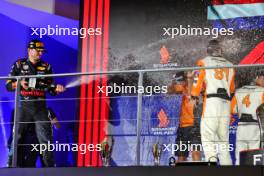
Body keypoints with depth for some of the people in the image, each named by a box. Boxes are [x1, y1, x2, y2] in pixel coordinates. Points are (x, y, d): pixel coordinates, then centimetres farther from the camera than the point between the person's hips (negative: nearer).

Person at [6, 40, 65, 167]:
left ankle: (50, 167, 0)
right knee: (17, 137, -2)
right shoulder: (19, 65, 6)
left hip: (40, 107, 2)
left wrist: (57, 89, -11)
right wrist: (18, 84, -15)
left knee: (45, 139, -2)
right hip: (23, 106, -2)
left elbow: (51, 89, 11)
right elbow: (8, 85, 4)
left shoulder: (46, 67, 12)